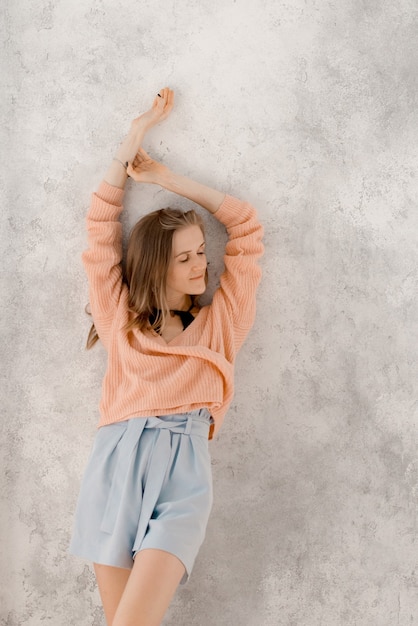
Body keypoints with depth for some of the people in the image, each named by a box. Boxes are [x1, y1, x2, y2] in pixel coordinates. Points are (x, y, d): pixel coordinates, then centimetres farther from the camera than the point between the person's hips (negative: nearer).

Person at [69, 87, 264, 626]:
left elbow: (245, 226, 18)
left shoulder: (219, 322, 17)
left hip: (183, 466, -1)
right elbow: (101, 224, 18)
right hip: (115, 464, 1)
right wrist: (134, 137, 21)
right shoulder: (120, 315, 16)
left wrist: (168, 179, 19)